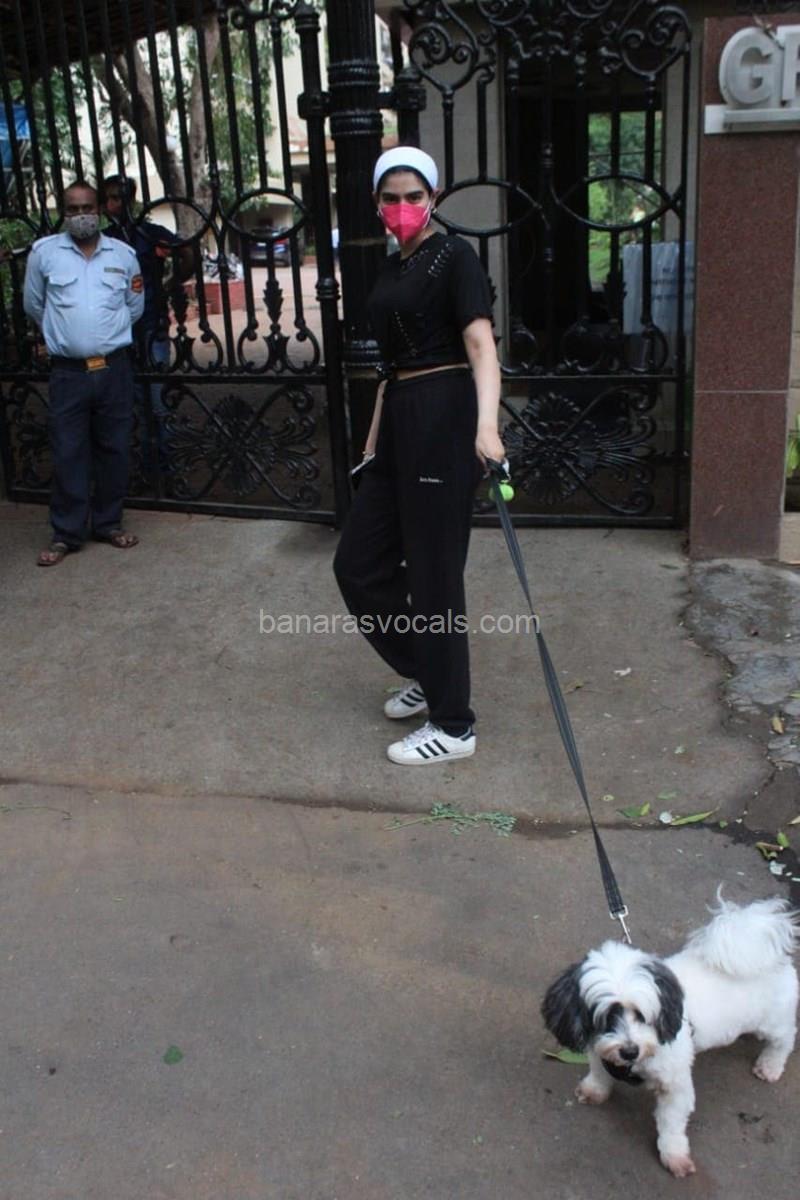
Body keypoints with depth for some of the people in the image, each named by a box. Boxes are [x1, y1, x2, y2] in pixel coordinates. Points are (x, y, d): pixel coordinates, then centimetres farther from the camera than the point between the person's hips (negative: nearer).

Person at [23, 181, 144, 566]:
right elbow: (34, 305, 13)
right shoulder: (43, 252, 0)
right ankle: (66, 533, 10)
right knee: (68, 454, 1)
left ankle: (108, 523, 22)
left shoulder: (123, 254, 6)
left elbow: (135, 306, 18)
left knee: (113, 449, 8)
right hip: (68, 371, -2)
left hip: (114, 369, 2)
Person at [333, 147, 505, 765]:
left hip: (445, 419, -9)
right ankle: (426, 673, 30)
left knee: (434, 575, -4)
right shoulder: (392, 269, 17)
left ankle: (454, 726, 9)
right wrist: (374, 439, 23)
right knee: (359, 563, 11)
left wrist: (487, 424, -36)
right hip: (400, 420, 9)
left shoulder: (455, 257, -7)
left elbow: (481, 344, -21)